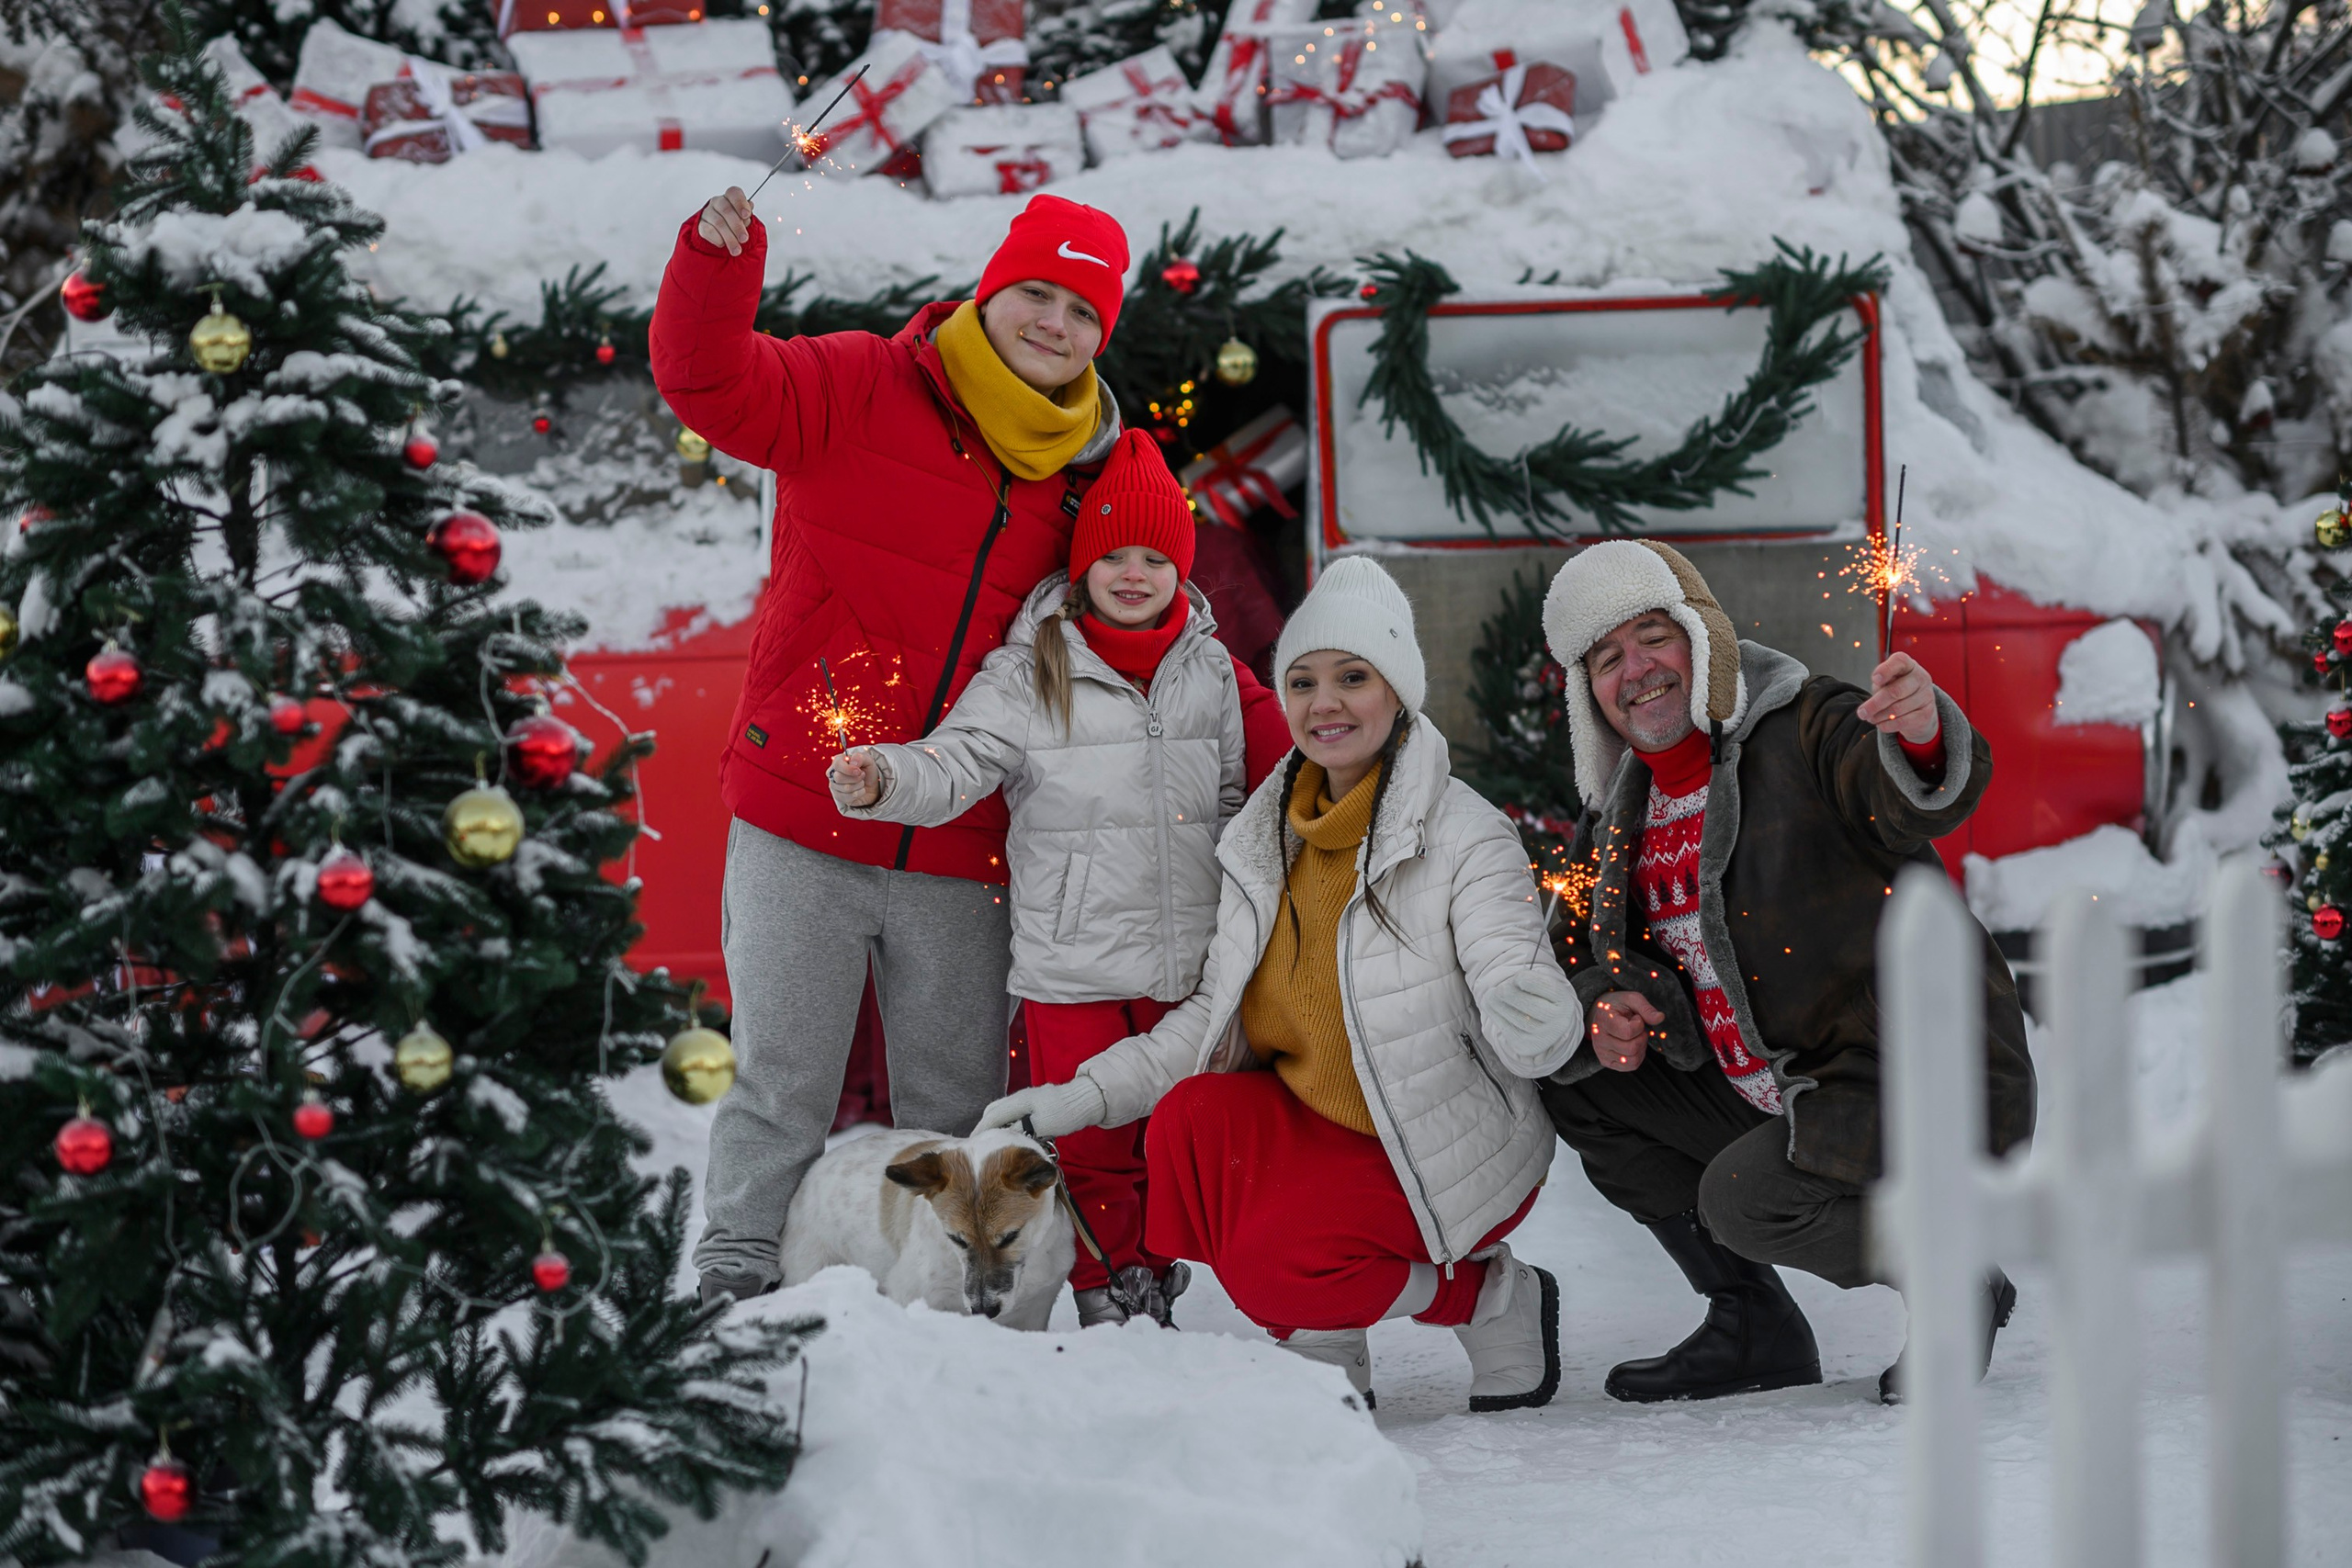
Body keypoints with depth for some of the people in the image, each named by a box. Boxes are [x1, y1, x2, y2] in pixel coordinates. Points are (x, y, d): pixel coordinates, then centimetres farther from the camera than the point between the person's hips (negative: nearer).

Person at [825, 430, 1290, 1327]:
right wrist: (882, 781, -35)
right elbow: (955, 765, -15)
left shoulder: (1212, 673, 6)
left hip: (1192, 957, 3)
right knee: (1091, 1143, 1)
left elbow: (1239, 802, 15)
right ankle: (1107, 1301, 16)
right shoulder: (1029, 677, -5)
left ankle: (1156, 1284, 30)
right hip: (1072, 963, -3)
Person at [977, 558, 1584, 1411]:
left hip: (1449, 1149, -6)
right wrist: (1086, 1096, -4)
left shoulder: (1464, 837, -17)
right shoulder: (1268, 837, 2)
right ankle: (1322, 1348, -3)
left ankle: (1492, 1298, 0)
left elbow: (1526, 1006, -26)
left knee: (1274, 1265, -27)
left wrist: (1537, 1018, -51)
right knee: (1193, 1116, -24)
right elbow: (1217, 1013, 7)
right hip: (1315, 1121, 6)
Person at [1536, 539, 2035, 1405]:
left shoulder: (1806, 732, -14)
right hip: (1779, 1098, 8)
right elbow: (1604, 956, 17)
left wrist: (1921, 736, -58)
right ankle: (1755, 1330, 10)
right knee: (1577, 1084, 6)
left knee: (1747, 1197, -29)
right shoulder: (1626, 815, 9)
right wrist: (1607, 1007, -7)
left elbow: (1910, 802, -34)